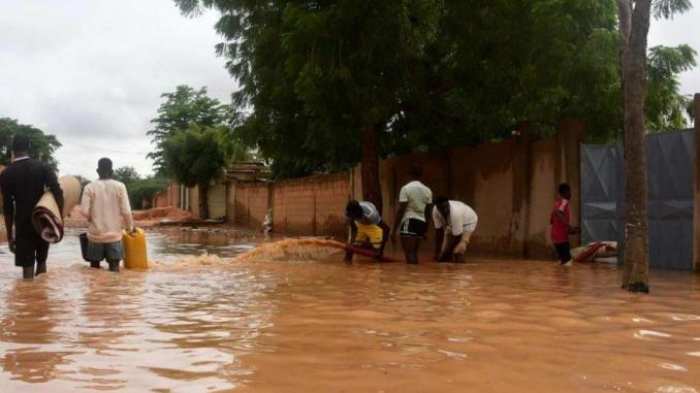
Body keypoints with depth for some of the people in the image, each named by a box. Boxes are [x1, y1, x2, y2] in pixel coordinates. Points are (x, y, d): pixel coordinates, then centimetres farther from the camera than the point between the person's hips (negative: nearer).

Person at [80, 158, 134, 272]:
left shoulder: (90, 187, -4)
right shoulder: (119, 186, -4)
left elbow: (84, 211, -9)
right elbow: (126, 211, -7)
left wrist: (92, 219, 12)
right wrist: (130, 227, 9)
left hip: (95, 234, 1)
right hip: (114, 234, 0)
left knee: (94, 268, 12)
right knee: (114, 267, 4)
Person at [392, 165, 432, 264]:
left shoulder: (406, 188, -7)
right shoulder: (427, 190, 10)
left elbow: (401, 210, -11)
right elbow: (428, 212, 13)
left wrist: (394, 230, -8)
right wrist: (425, 230, 22)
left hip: (409, 221, -6)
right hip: (421, 222, 6)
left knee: (409, 254, -9)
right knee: (414, 253, 16)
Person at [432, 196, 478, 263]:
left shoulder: (455, 213, -42)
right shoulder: (435, 210, -28)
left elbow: (456, 237, -34)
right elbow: (438, 231, -17)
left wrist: (444, 254, -30)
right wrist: (437, 252, -19)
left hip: (468, 222, -5)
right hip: (452, 224, 5)